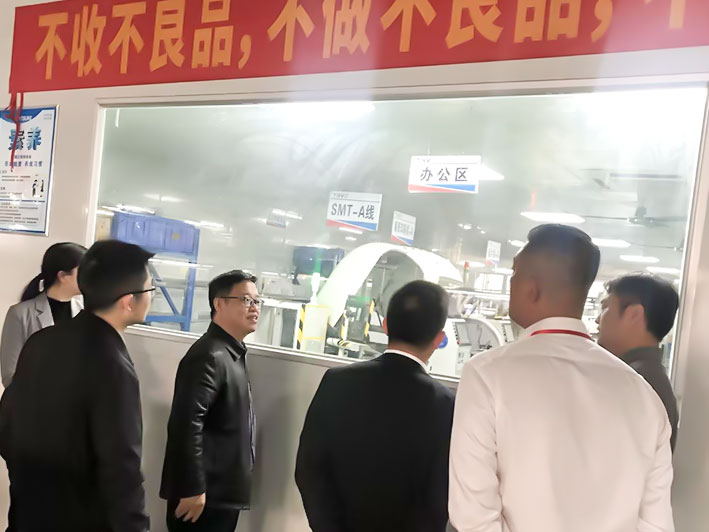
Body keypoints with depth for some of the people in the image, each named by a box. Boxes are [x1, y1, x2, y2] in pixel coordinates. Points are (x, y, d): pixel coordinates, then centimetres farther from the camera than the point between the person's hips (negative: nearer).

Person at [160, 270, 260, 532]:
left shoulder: (232, 354, 12)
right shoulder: (210, 356, -19)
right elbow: (186, 425, -25)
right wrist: (193, 488, -23)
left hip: (223, 490, 9)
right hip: (206, 492, -9)